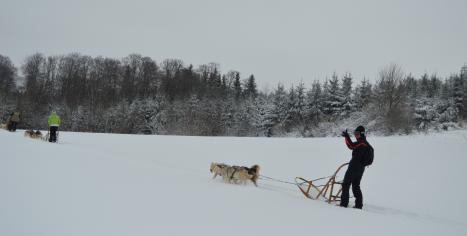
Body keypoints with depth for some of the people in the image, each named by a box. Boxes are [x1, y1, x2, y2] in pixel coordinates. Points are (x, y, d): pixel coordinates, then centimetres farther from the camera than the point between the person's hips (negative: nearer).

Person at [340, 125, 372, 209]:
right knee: (356, 185, 15)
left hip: (354, 167, -10)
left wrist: (347, 136, -27)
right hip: (361, 167, 10)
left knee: (346, 184, -2)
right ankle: (359, 204, 14)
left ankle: (344, 203, -1)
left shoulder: (361, 142, -16)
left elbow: (351, 146, -28)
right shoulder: (365, 143, 17)